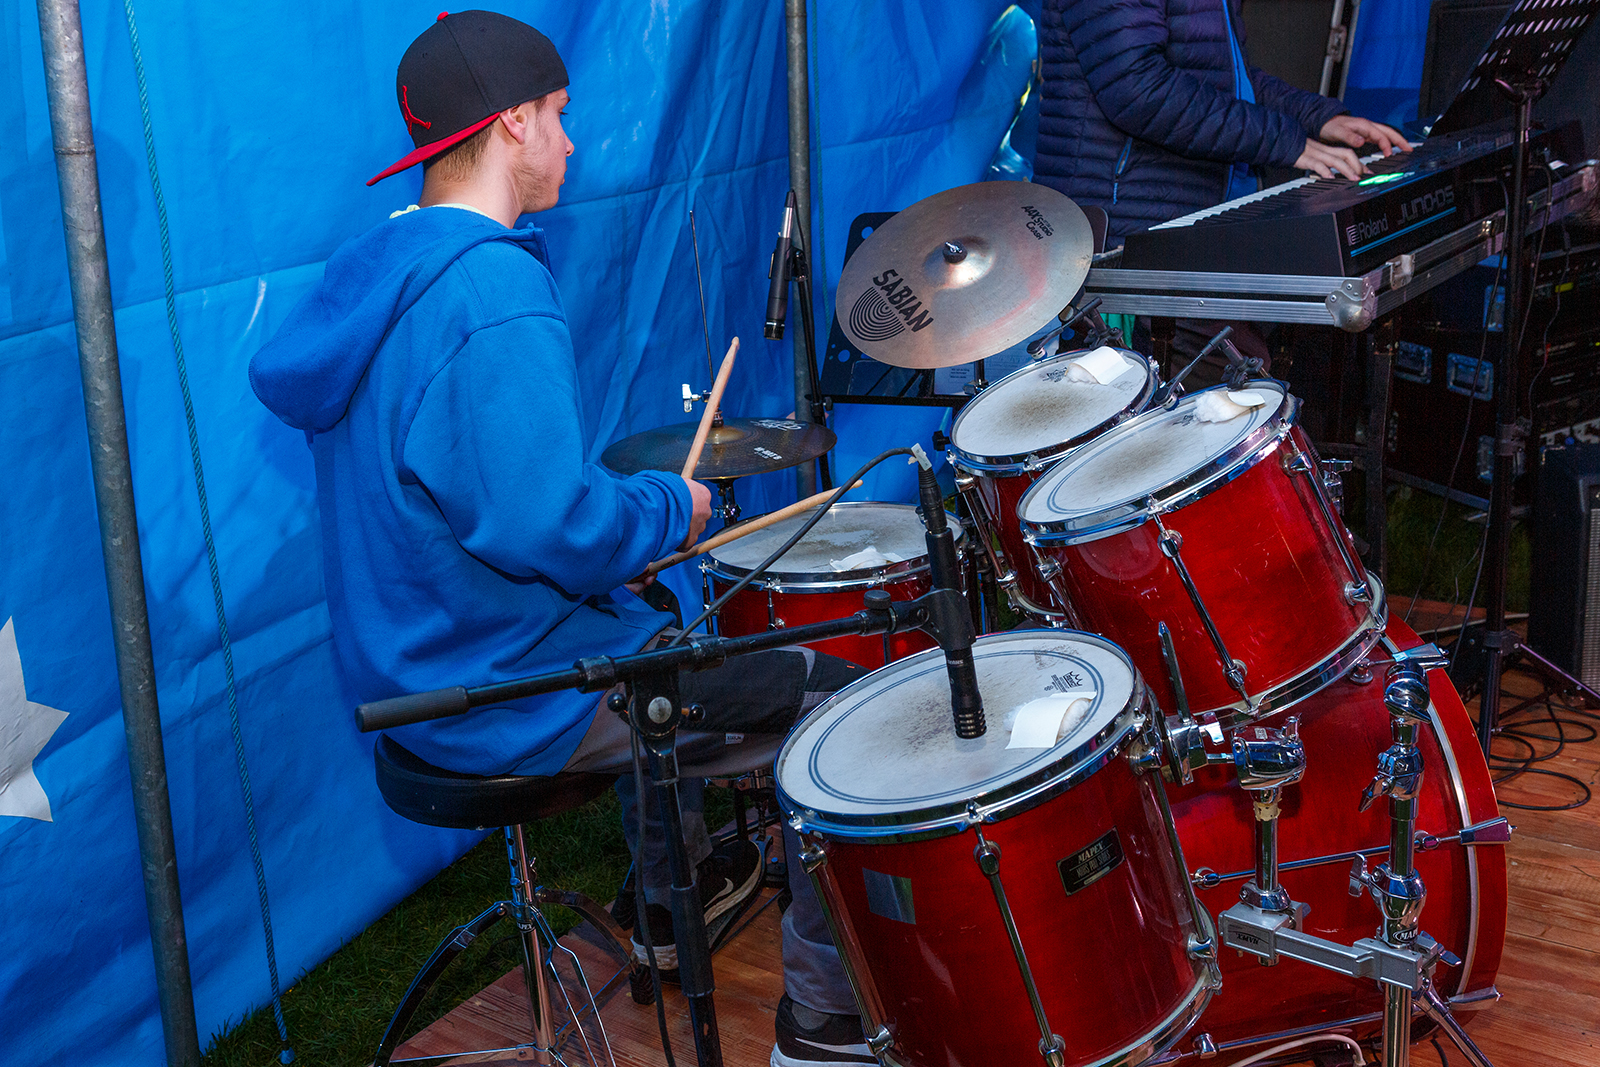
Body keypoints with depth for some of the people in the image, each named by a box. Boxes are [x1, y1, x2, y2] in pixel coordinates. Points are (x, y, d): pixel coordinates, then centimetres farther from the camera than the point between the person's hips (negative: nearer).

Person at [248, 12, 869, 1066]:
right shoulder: (494, 289, -24)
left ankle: (673, 894, 50)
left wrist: (632, 519, 14)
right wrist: (673, 508, -12)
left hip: (415, 668, 10)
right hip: (516, 698, -10)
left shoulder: (379, 268, 6)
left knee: (666, 634, 36)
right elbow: (549, 523, -32)